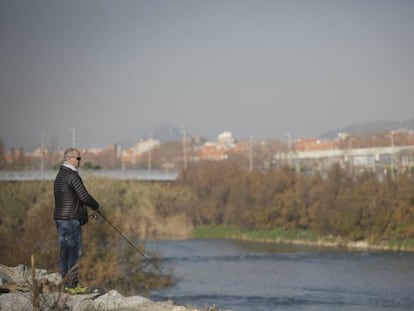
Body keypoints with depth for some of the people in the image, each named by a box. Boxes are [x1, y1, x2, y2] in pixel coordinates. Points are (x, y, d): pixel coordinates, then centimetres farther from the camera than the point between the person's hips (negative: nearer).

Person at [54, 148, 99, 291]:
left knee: (64, 251, 12)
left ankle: (65, 281, 16)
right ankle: (72, 284, -7)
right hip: (70, 218, -10)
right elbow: (84, 196, -18)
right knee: (74, 251, -6)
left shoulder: (60, 175, 16)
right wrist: (95, 205, 1)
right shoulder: (72, 175, -15)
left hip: (59, 217, 10)